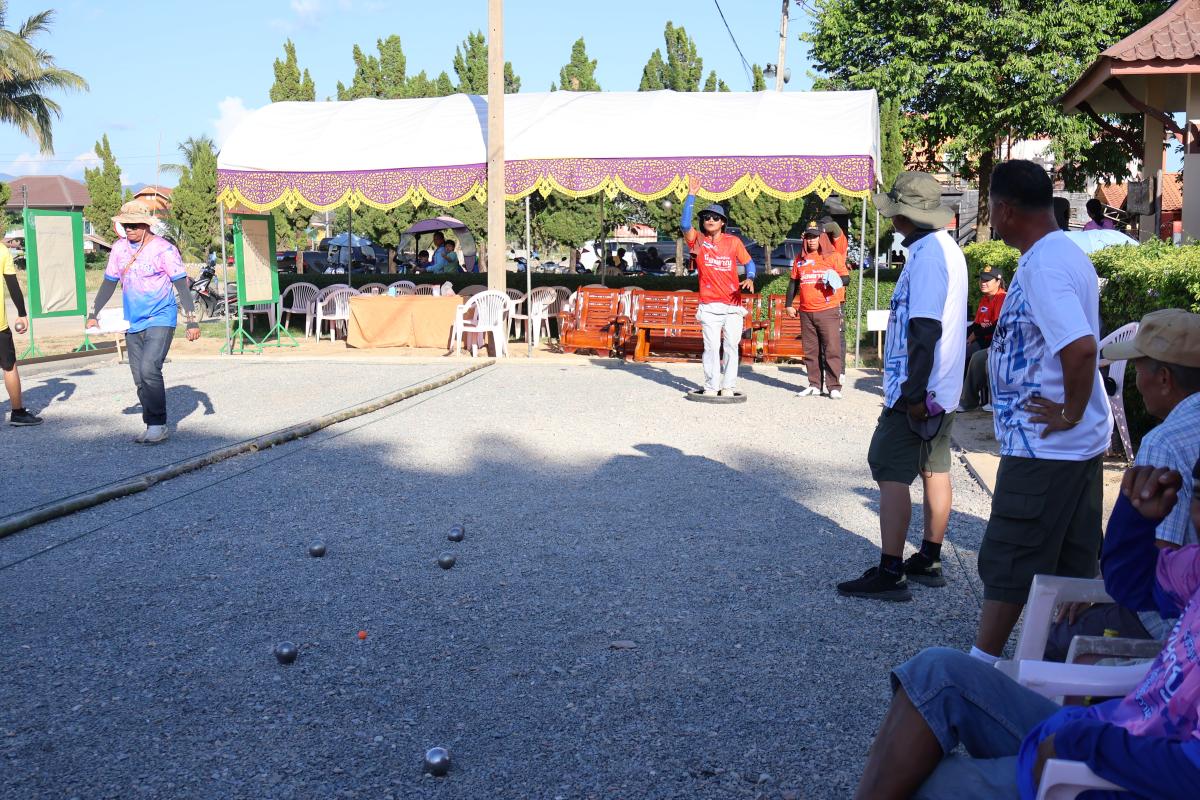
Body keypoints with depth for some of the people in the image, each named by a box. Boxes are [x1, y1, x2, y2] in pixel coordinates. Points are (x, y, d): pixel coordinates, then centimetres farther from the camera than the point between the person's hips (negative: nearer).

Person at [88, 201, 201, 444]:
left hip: (160, 319, -6)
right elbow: (109, 283, 17)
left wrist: (192, 321, -14)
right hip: (133, 324, 6)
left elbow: (182, 285, -8)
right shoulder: (119, 248, 7)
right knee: (140, 378, 6)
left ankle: (158, 425, -10)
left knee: (149, 370, -20)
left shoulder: (163, 249, -9)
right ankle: (152, 427, 15)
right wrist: (93, 314, 13)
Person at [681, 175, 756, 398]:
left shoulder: (733, 241, 5)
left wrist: (749, 278, -11)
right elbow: (685, 224, -15)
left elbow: (748, 262, 11)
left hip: (733, 305, 1)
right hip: (709, 306, -1)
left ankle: (728, 386, 10)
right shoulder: (698, 240, 1)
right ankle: (711, 386, 2)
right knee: (711, 346, -4)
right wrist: (691, 195, -19)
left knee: (731, 346, 3)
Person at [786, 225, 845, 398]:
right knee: (810, 351, 8)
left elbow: (844, 277, 10)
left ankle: (834, 386, -4)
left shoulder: (829, 257, 2)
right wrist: (788, 304, 16)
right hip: (806, 312, 4)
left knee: (832, 349, -7)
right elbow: (794, 283, 21)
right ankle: (815, 385, 16)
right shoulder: (799, 259, 12)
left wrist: (835, 280, -12)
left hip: (828, 311, -4)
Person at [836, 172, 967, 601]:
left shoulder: (926, 256, -18)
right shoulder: (948, 249, 14)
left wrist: (913, 392, -22)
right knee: (935, 471, 14)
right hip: (943, 389, 10)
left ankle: (889, 574, -4)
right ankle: (928, 561, 24)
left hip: (917, 391, -10)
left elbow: (924, 329, -24)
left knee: (891, 473, -6)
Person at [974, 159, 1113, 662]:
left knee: (1007, 561, 0)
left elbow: (1081, 348, -32)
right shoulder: (1066, 254, 12)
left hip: (1044, 448, -10)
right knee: (1072, 566, 16)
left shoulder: (1042, 267, -20)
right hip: (1081, 447, 10)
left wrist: (1070, 413, -21)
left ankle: (981, 664, 9)